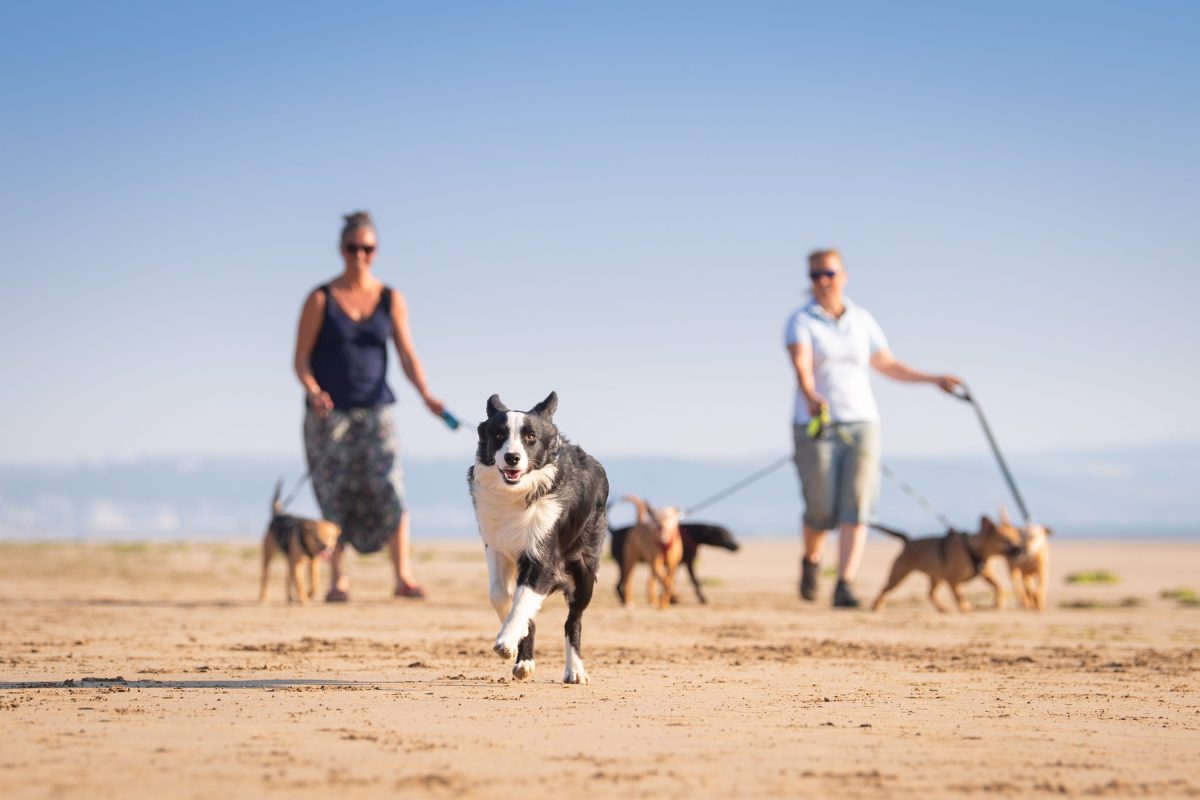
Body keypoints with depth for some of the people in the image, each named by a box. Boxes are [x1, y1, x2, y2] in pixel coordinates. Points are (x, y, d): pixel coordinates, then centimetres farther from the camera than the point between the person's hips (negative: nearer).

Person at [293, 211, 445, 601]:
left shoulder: (391, 300, 5)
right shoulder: (320, 299, -1)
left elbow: (407, 355, 2)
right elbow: (301, 358, -3)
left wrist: (426, 395, -14)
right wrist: (313, 391, -22)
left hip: (375, 409, 1)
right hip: (327, 412, -1)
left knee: (389, 487, -12)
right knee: (335, 495, -1)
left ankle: (403, 576, -12)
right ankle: (337, 581, 6)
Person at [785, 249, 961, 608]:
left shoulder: (861, 319, 10)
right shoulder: (801, 320, -4)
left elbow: (888, 365, 21)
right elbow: (801, 364, -22)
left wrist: (934, 379, 20)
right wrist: (810, 396, -41)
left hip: (861, 423, 3)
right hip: (815, 426, -3)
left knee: (856, 507, -11)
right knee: (822, 509, -3)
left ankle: (844, 587, -15)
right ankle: (811, 559, 30)